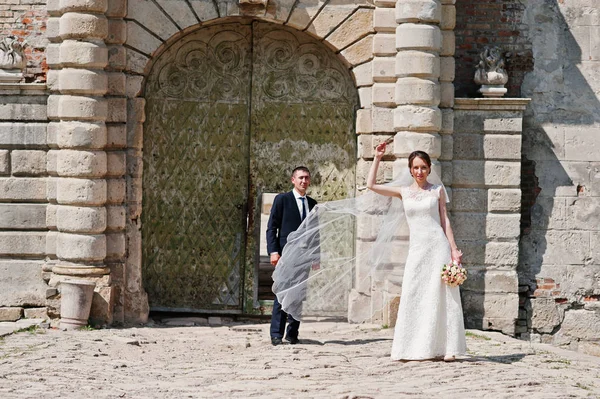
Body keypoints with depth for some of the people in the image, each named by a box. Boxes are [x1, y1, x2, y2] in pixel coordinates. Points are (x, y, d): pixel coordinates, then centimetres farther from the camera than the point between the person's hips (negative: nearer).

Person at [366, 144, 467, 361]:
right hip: (416, 249, 2)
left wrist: (454, 249, 0)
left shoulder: (437, 190, 7)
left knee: (440, 297, -3)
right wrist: (377, 158, 7)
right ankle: (417, 349, 3)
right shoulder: (404, 192, 11)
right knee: (413, 298, -2)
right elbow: (371, 185, 8)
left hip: (438, 246, -2)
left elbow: (445, 219, 6)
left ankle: (445, 348, -1)